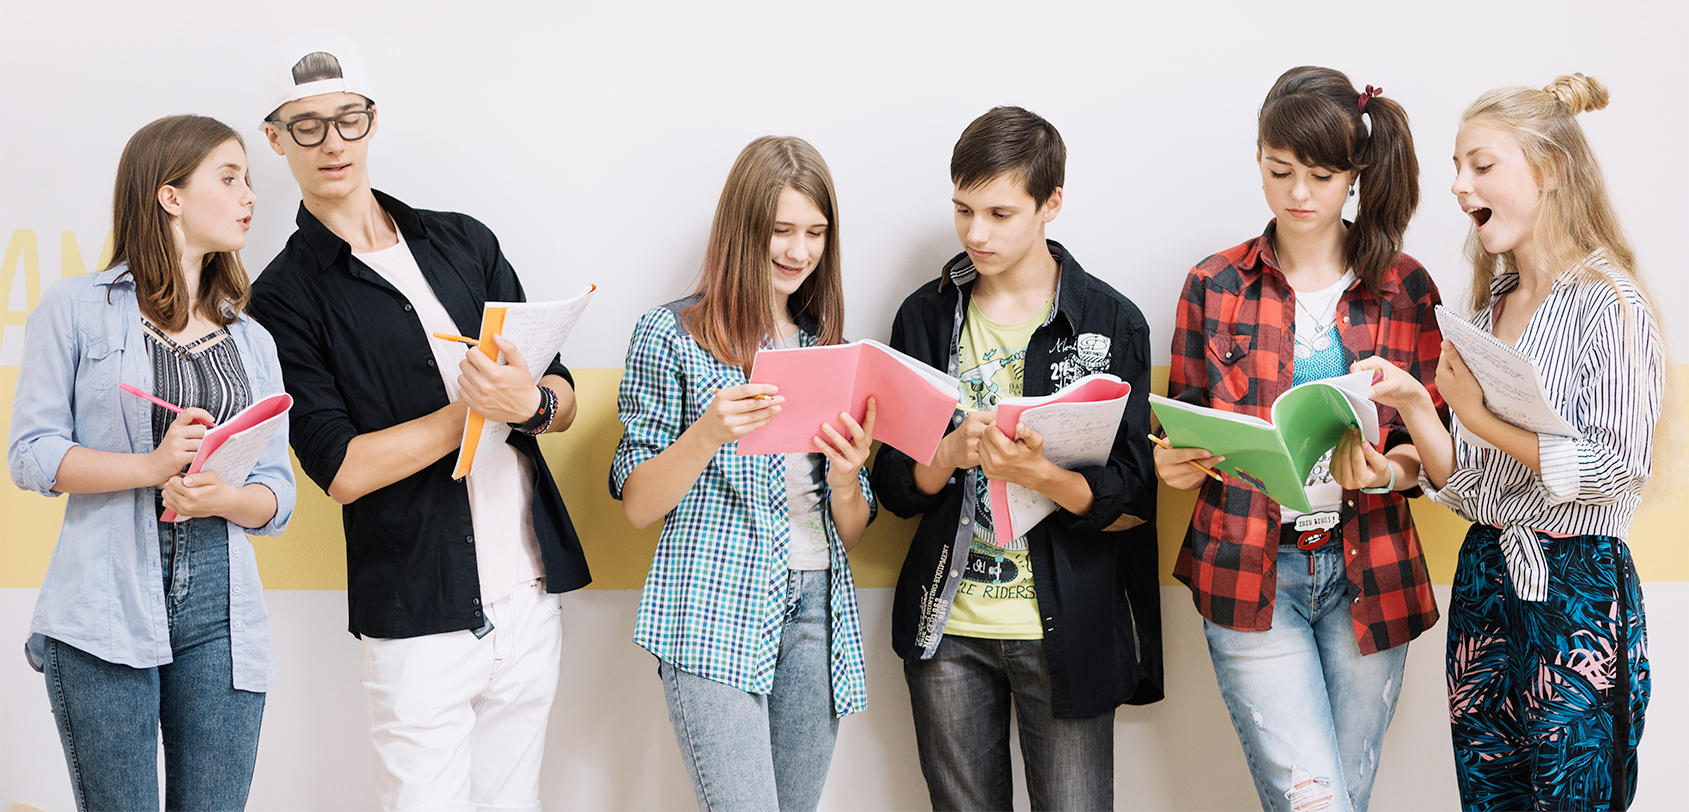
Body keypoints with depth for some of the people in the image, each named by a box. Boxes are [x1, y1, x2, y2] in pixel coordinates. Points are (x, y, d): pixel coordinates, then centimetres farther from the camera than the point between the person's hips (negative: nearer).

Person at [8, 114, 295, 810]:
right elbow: (31, 453, -2)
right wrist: (151, 467, -15)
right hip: (105, 613, -4)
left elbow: (278, 494, 11)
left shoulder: (254, 341, 16)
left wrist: (223, 497, -11)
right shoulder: (76, 309, 4)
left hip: (220, 607, 4)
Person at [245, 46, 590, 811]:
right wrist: (477, 406, -15)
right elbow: (342, 470, -11)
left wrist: (528, 402, -14)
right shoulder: (286, 296, -2)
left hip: (529, 595, 5)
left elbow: (564, 398, 9)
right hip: (417, 618, -4)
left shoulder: (464, 241, 12)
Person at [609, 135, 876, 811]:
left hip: (818, 610, 5)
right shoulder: (672, 336, 1)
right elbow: (638, 507, -2)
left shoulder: (831, 347, 15)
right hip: (716, 612, -5)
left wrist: (844, 476, -8)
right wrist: (709, 433, -19)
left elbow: (852, 535, 15)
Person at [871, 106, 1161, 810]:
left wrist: (1040, 474, -26)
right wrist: (949, 455, -19)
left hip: (1067, 631, -2)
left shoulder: (1112, 323, -3)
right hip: (948, 627, 2)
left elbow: (1131, 505, -7)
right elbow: (895, 487, 2)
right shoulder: (926, 316, 4)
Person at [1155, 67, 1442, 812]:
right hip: (1249, 571, -2)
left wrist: (1384, 472, -15)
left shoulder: (1406, 289, 5)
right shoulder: (1214, 286, 4)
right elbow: (1184, 432, 9)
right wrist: (1175, 464, -14)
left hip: (1368, 574, 2)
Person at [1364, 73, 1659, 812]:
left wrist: (1484, 418, -18)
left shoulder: (1606, 302, -9)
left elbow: (1616, 470, -16)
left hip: (1578, 591, -7)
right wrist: (1414, 408, -7)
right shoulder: (1486, 311, 12)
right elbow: (1467, 488, 9)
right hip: (1484, 579, 7)